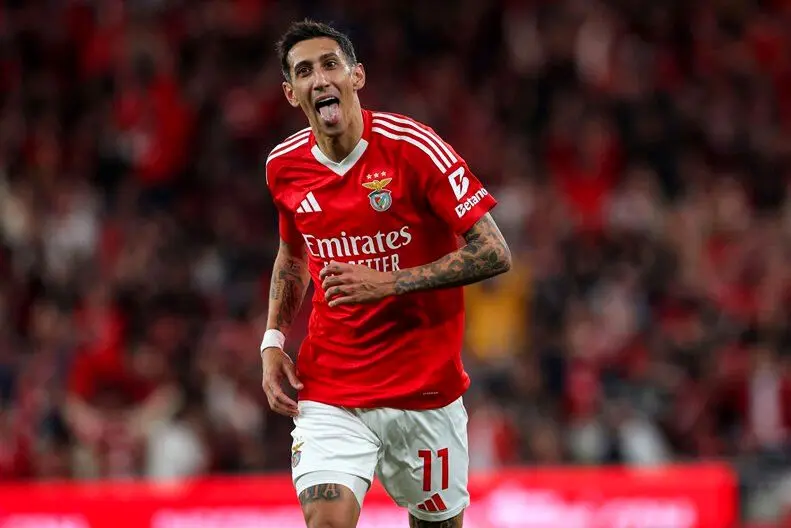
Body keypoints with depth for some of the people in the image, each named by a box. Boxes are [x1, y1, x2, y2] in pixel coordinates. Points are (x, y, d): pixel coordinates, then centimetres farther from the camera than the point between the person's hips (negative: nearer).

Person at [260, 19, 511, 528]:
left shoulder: (413, 147, -13)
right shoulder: (284, 166, 1)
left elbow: (495, 254, -14)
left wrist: (389, 282, -21)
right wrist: (273, 341, 7)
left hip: (425, 387, -2)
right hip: (330, 391, 2)